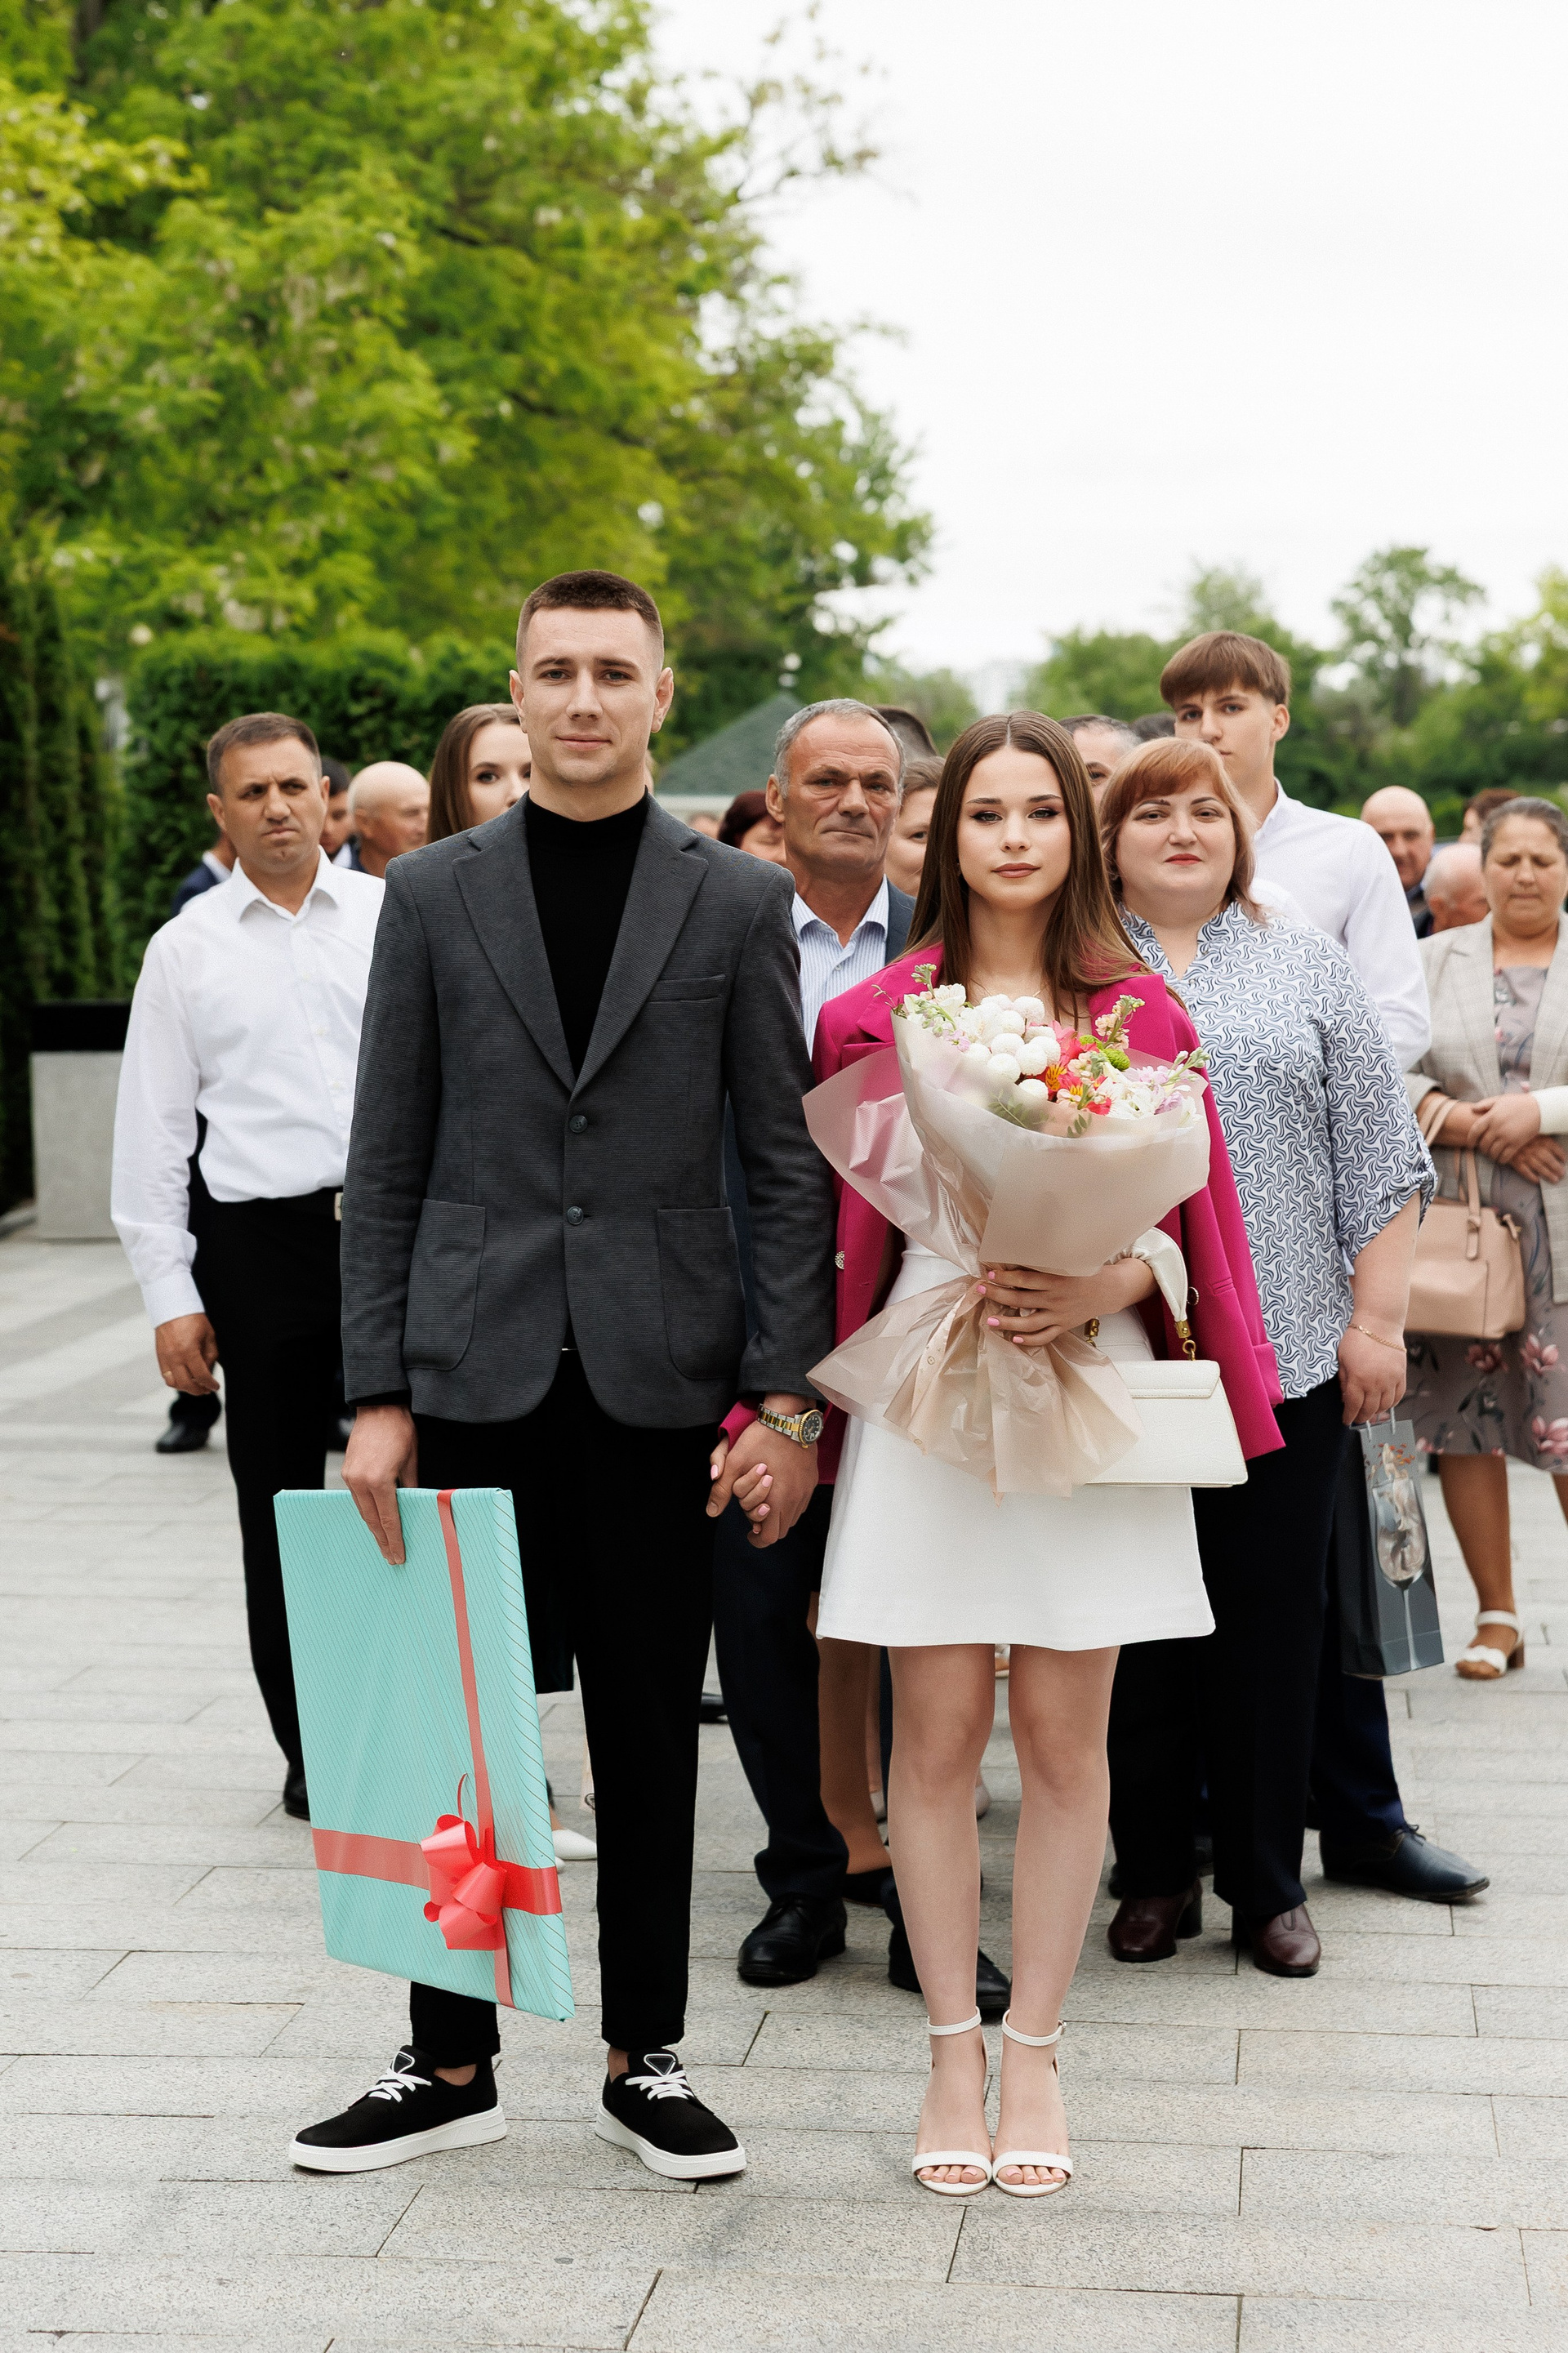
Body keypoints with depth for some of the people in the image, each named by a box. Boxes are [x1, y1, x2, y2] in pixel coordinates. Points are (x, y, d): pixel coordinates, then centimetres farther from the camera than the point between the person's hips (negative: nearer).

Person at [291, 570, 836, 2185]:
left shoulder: (739, 902, 4)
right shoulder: (433, 895, 6)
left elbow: (788, 1166, 2)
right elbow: (385, 1166, 5)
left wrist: (790, 1395, -5)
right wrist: (377, 1393, -1)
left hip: (661, 1374, 0)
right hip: (479, 1371, 1)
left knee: (650, 1735, 8)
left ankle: (644, 2061, 21)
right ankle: (451, 2064, 20)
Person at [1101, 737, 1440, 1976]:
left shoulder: (1309, 967, 9)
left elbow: (1380, 1159, 6)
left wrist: (1377, 1320, -1)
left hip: (1286, 1352, 0)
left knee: (1276, 1617, 4)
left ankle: (1269, 1881, 15)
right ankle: (1156, 1874, 17)